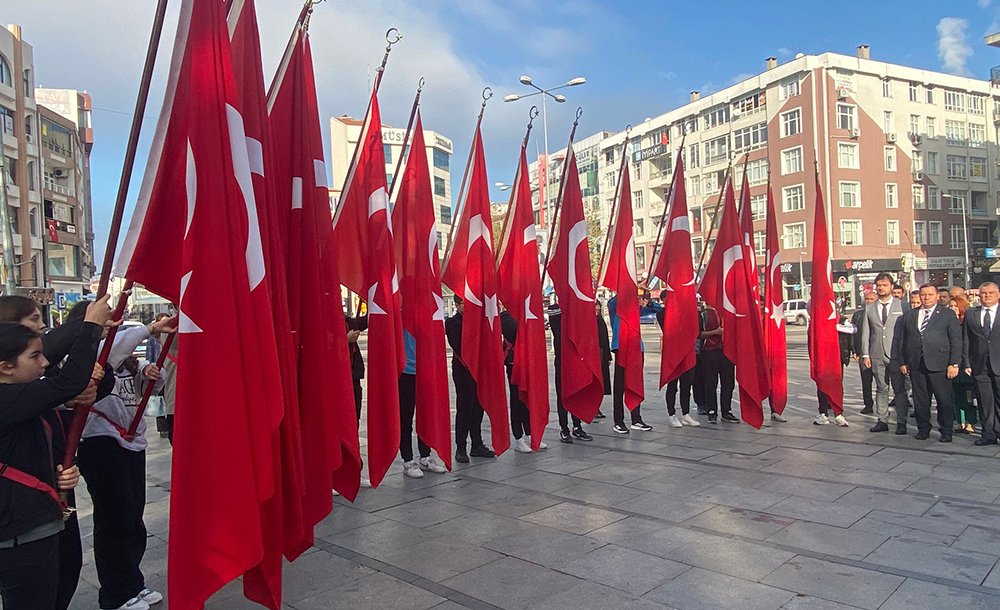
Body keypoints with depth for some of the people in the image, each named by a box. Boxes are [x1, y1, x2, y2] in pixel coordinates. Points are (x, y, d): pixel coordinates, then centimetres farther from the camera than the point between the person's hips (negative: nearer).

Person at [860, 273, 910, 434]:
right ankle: (882, 421, 14)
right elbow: (865, 333, 9)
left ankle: (901, 423, 7)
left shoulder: (902, 306, 3)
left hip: (896, 354, -2)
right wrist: (865, 354, 3)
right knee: (881, 389, 8)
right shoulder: (869, 308, 10)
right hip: (876, 355, 3)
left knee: (899, 389, 1)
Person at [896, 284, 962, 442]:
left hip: (939, 364, -3)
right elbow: (903, 340, 14)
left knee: (944, 400, 0)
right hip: (916, 365, 3)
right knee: (920, 400, 7)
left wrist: (954, 364, -7)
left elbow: (956, 340, 1)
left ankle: (946, 432, 12)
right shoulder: (909, 315, 13)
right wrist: (903, 362, 8)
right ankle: (923, 429, 18)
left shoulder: (948, 314, 5)